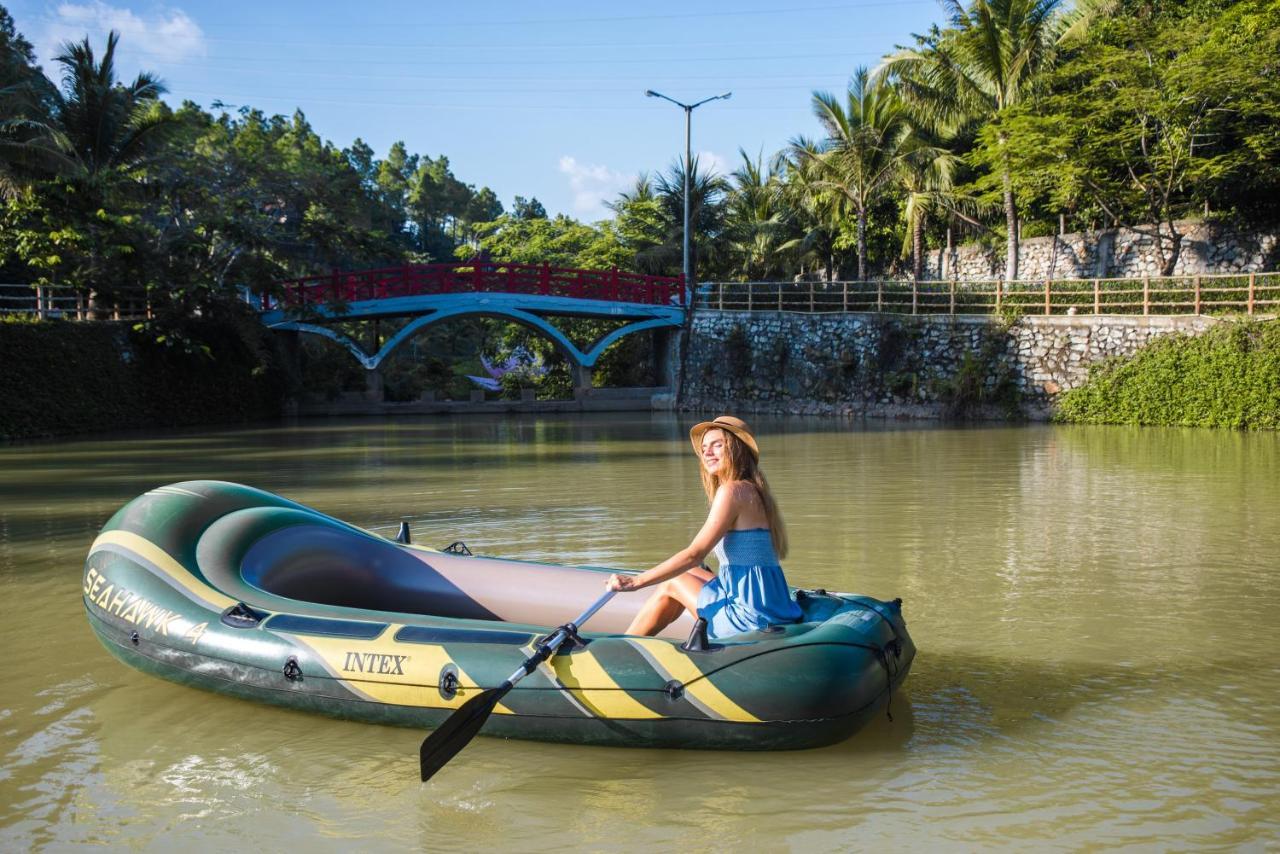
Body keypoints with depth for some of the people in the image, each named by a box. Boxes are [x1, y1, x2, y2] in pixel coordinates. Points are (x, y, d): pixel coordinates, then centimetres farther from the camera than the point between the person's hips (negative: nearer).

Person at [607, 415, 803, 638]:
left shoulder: (732, 491, -13)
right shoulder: (752, 491, 15)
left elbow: (694, 554, -16)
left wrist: (636, 581, -12)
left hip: (752, 618, -9)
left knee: (672, 584, 9)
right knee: (688, 574, 23)